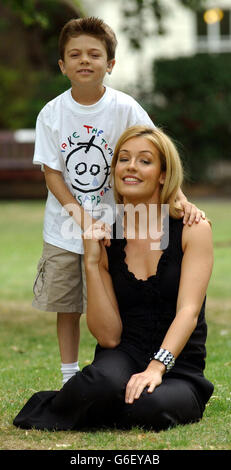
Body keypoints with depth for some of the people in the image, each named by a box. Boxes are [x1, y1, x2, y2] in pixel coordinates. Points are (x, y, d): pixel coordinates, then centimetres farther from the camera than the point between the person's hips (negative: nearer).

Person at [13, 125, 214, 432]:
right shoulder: (105, 240, 6)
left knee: (150, 408, -36)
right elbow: (109, 336, -2)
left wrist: (157, 367, -31)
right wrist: (92, 263, -10)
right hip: (124, 358, 1)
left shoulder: (192, 230, -1)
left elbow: (188, 311, -15)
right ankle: (48, 412, -5)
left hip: (179, 370, -1)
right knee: (102, 381, -36)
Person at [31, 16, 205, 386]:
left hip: (113, 225, -2)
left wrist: (182, 201, -25)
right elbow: (51, 171, -5)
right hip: (64, 230, 2)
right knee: (65, 304, 11)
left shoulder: (125, 109, -11)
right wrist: (77, 211, -20)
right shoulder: (52, 113, -6)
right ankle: (69, 379, 26)